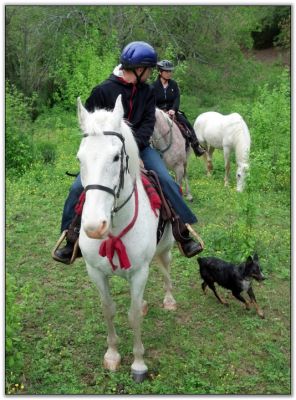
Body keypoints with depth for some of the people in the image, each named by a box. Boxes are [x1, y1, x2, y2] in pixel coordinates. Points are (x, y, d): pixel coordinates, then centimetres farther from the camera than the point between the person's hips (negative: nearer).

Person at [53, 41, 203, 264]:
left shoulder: (147, 91, 5)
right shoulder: (104, 90, -7)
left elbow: (148, 123, -3)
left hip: (139, 146, 2)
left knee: (167, 181, -16)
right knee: (78, 189, -13)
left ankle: (185, 233, -5)